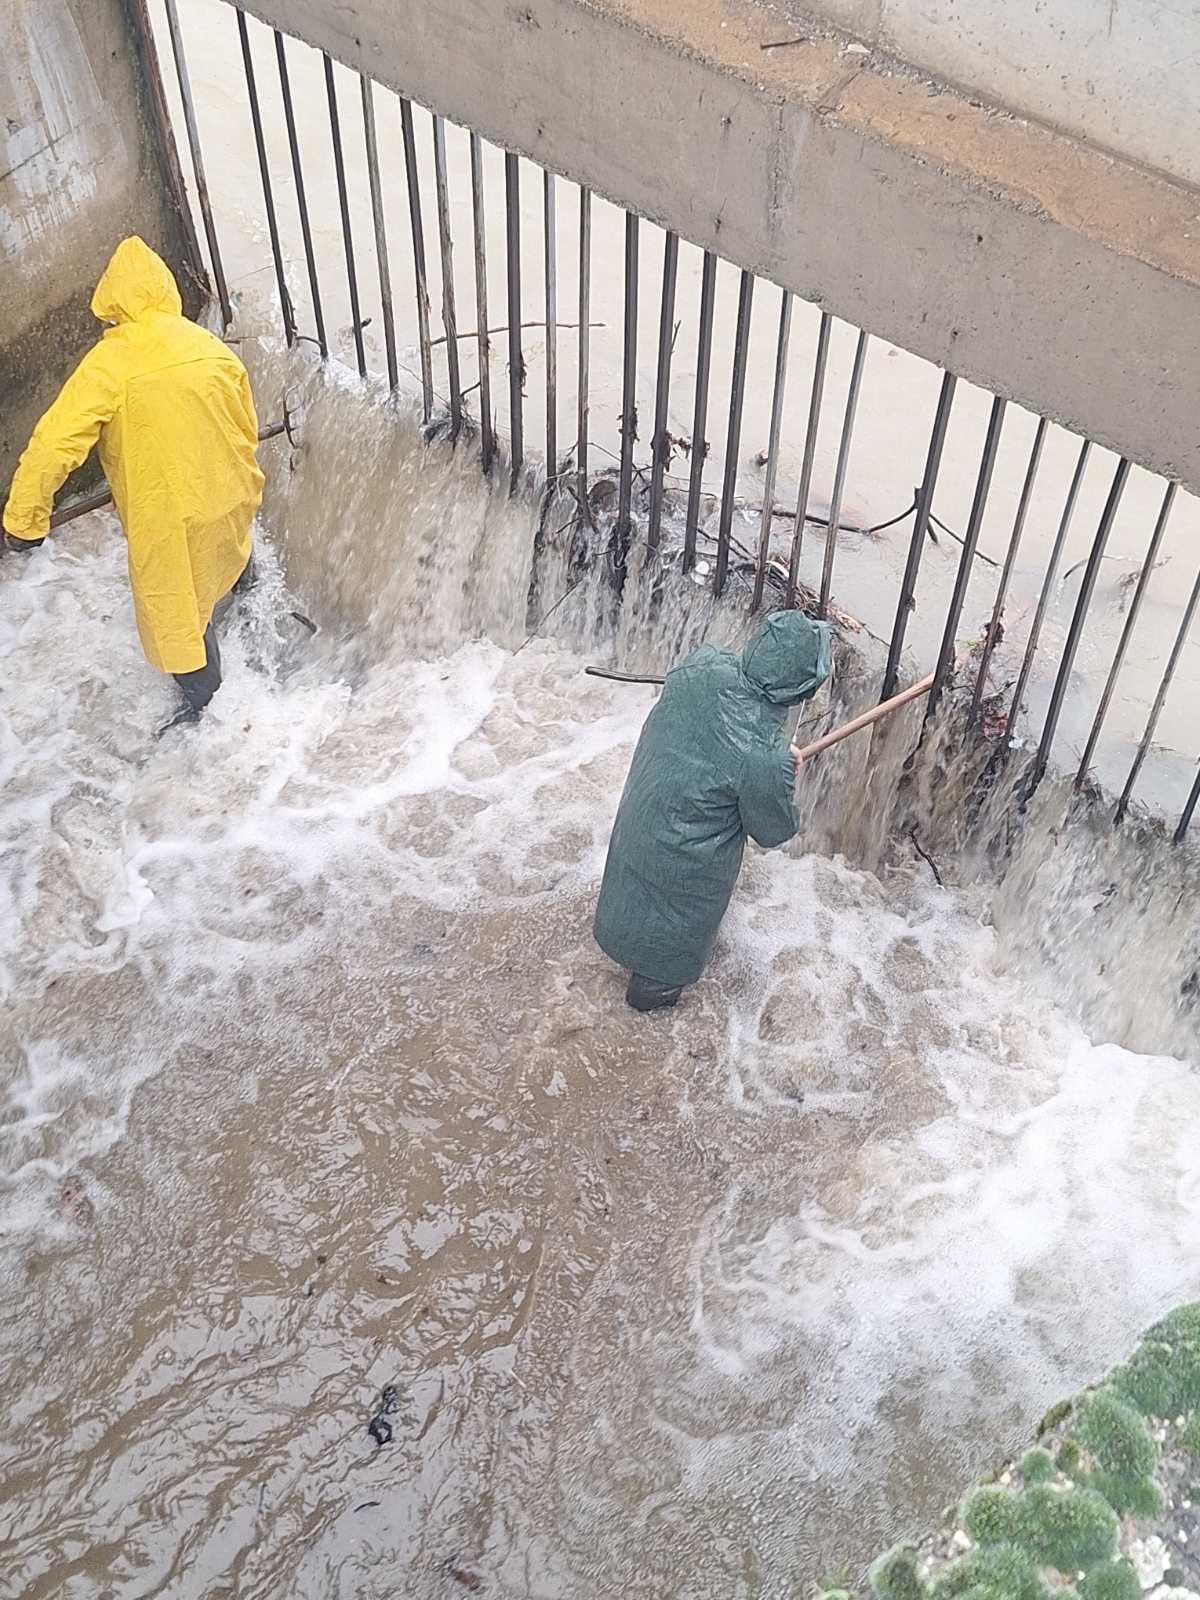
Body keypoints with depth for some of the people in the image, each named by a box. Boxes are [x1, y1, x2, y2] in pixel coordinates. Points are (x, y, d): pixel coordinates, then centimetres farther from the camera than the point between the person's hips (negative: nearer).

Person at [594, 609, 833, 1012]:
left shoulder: (702, 664, -23)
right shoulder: (767, 758, -38)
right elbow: (772, 831, -19)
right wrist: (785, 777, 1)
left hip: (639, 810, 6)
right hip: (687, 859, -6)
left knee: (639, 888, 36)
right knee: (678, 920, 27)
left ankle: (624, 945, 66)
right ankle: (652, 987, 53)